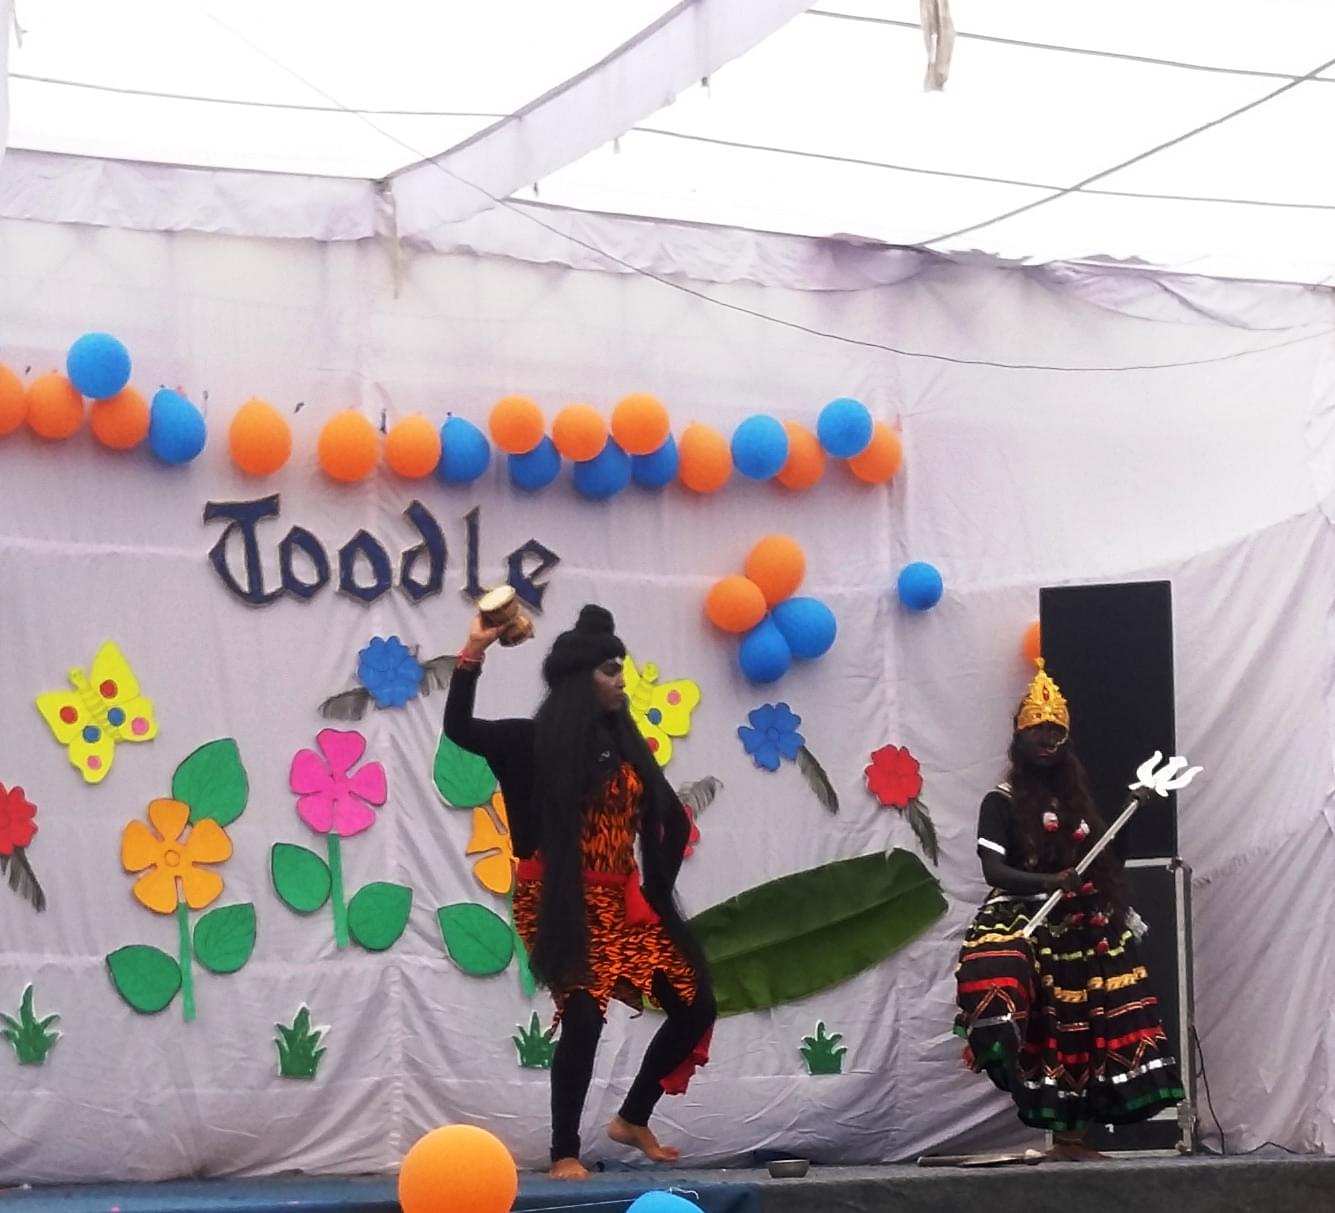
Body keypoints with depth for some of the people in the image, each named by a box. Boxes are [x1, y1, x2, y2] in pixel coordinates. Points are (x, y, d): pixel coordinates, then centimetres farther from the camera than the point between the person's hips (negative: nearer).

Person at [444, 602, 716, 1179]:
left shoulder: (625, 742, 10)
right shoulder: (541, 742, -6)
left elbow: (673, 820, 16)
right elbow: (460, 730, -18)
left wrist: (657, 886, 8)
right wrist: (473, 653, -26)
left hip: (623, 903, 7)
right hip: (564, 907, -7)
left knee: (694, 1006, 6)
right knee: (583, 1016, -17)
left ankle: (633, 1119, 23)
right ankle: (565, 1153, -3)